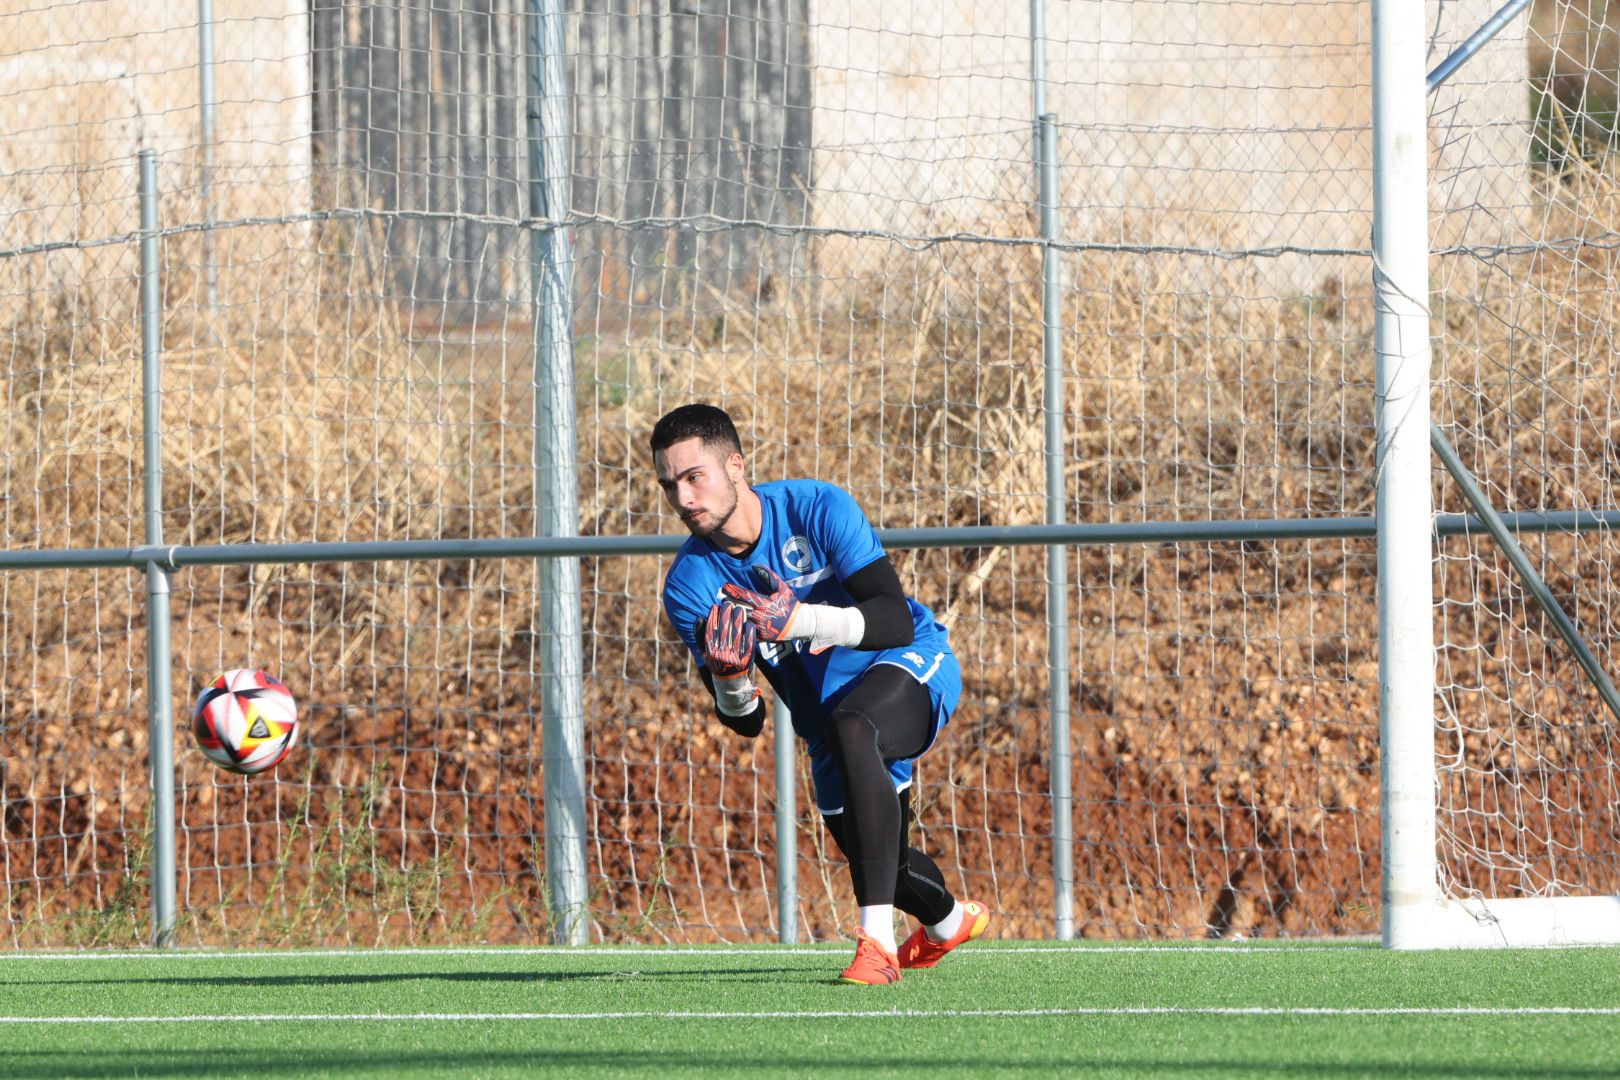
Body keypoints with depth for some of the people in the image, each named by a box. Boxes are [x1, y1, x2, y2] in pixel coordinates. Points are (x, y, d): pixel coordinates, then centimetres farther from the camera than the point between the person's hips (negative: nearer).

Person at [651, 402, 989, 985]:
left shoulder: (818, 509, -22)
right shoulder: (689, 586, -13)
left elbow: (896, 621, -30)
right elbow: (745, 722, -10)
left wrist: (799, 620, -44)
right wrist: (728, 677, -34)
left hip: (913, 665, -6)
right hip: (826, 713, 6)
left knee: (847, 726, -39)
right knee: (878, 860, 16)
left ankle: (878, 939, -44)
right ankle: (949, 918, 56)